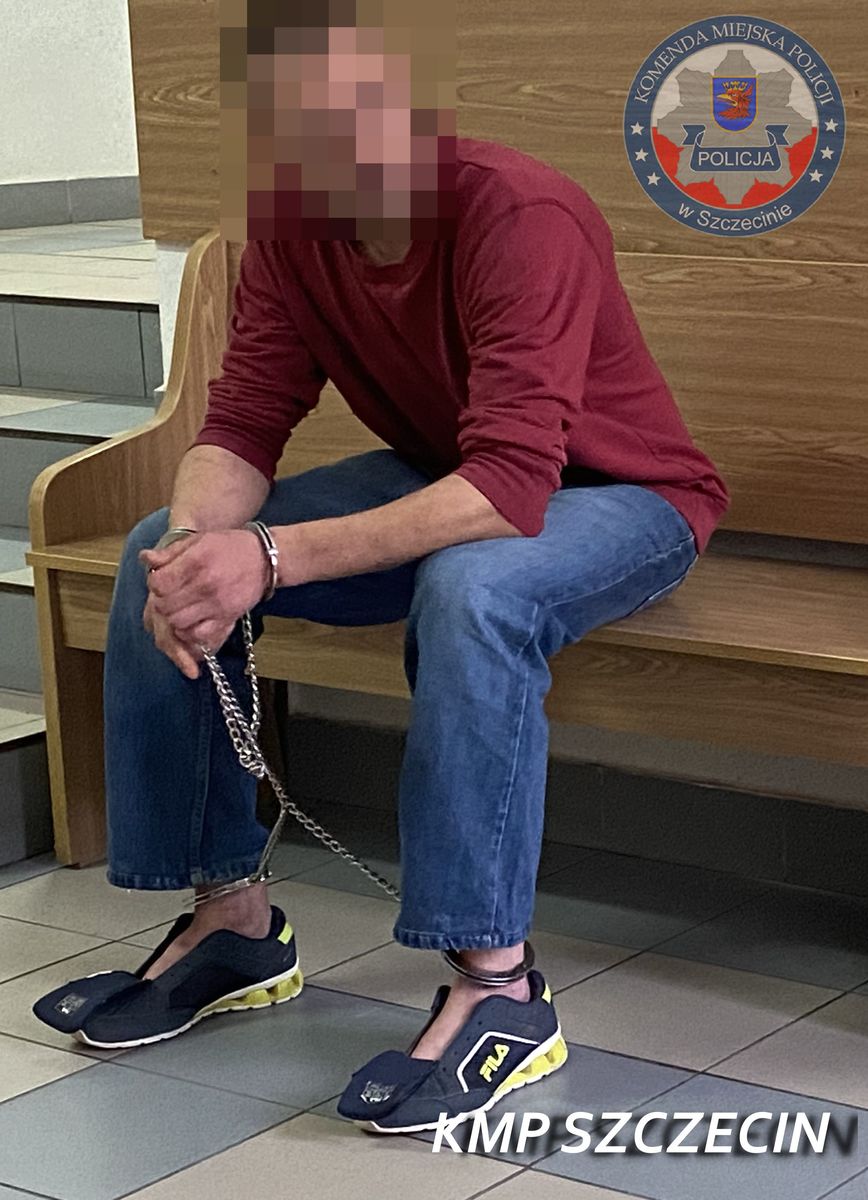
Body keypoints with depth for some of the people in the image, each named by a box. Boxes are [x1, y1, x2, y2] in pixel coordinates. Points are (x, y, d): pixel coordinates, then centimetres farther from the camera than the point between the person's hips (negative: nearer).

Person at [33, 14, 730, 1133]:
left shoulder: (520, 214, -31)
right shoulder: (289, 232, -9)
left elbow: (511, 484, -40)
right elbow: (242, 423, -10)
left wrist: (269, 559, -46)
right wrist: (198, 546, -34)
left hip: (618, 495, -7)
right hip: (438, 480, 7)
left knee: (470, 592, -40)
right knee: (162, 550, -8)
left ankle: (498, 989, -29)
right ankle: (230, 917, 1)